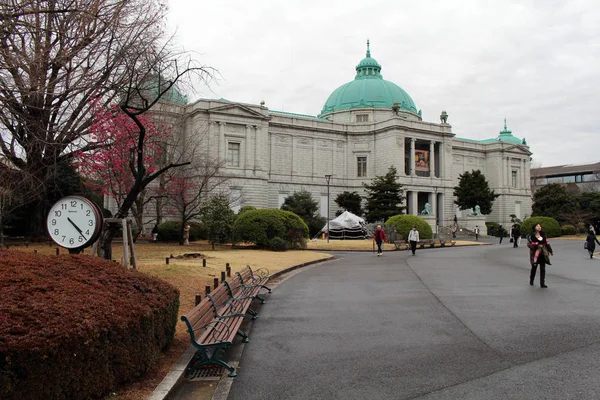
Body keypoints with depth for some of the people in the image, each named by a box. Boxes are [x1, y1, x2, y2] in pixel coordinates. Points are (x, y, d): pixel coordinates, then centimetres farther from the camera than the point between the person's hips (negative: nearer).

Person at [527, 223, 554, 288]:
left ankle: (542, 283, 3)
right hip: (535, 254, -3)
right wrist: (537, 246, -18)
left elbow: (547, 243, 12)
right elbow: (529, 244, -10)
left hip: (543, 254, 3)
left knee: (543, 268, 0)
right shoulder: (531, 236, -6)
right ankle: (531, 280, 31)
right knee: (534, 267, 9)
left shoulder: (543, 235, 8)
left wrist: (550, 251, 11)